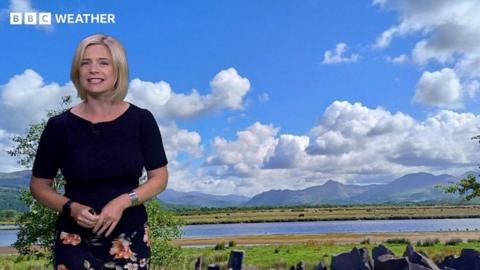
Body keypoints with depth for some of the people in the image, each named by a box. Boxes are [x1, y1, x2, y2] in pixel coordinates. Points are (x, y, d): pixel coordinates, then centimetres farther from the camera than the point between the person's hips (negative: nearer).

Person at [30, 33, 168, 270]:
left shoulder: (141, 120, -5)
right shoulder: (60, 125, -6)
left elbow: (159, 177, -1)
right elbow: (39, 185, 2)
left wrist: (123, 201, -16)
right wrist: (70, 207, -15)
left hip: (130, 239, 1)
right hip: (76, 241, 0)